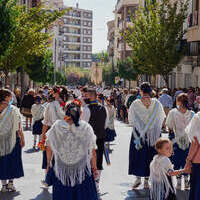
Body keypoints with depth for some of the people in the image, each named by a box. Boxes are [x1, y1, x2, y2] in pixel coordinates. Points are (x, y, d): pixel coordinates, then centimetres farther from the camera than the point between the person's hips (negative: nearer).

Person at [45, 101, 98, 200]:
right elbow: (92, 152, -6)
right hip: (82, 169, -1)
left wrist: (48, 164, 13)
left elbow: (49, 149, 0)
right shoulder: (86, 127, -10)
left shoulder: (56, 126, -8)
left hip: (60, 169, 1)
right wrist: (94, 168, 5)